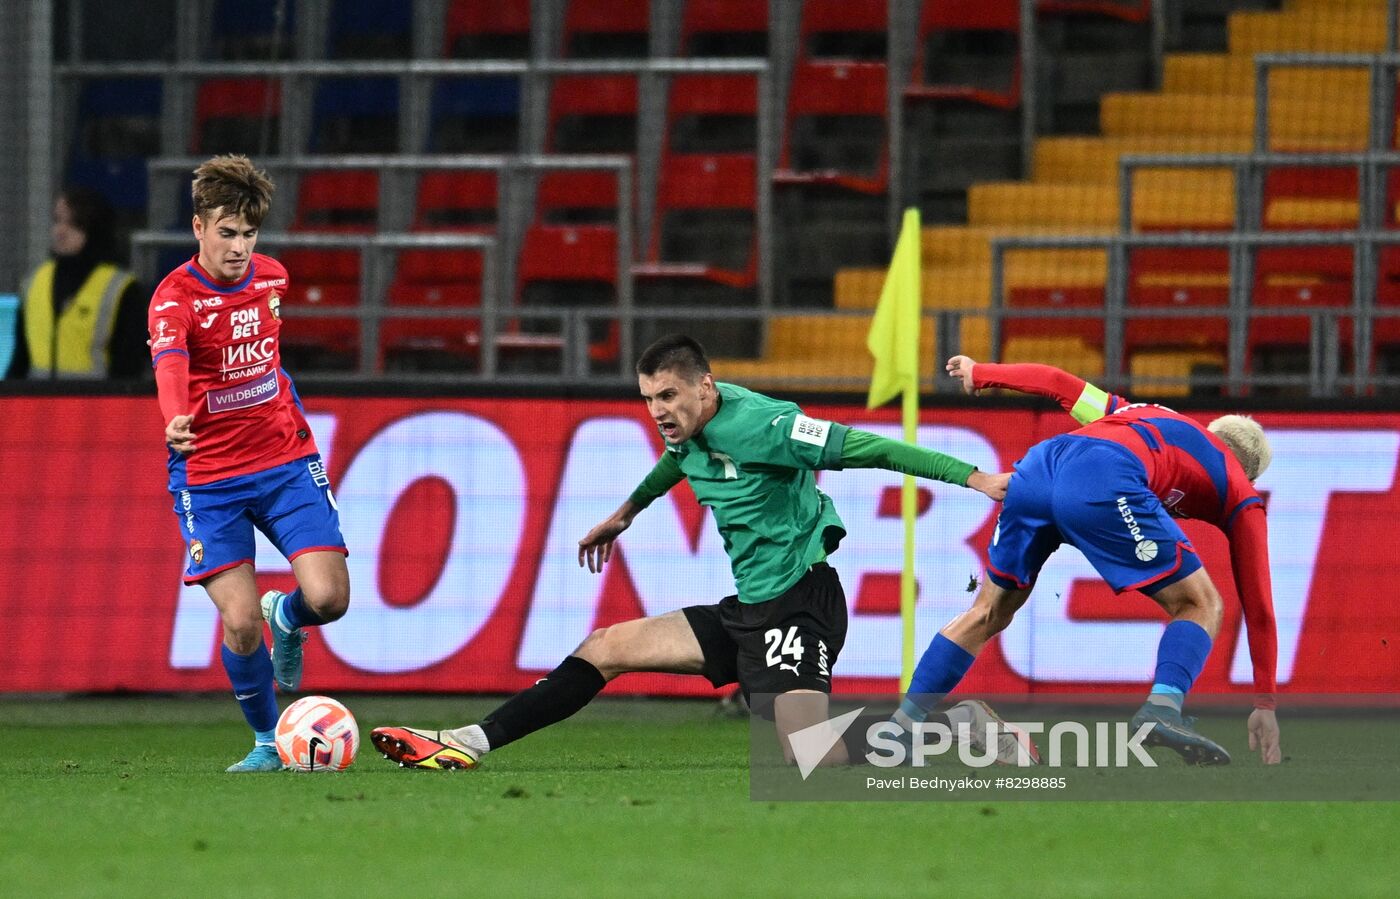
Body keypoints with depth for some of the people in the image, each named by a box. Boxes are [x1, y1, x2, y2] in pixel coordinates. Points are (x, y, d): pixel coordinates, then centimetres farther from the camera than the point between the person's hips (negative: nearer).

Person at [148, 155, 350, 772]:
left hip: (286, 460, 4)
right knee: (240, 624, -13)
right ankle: (267, 740, 12)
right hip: (209, 478, -4)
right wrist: (176, 421, -57)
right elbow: (170, 366, -38)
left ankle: (286, 618, 24)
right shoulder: (175, 297, -16)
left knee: (328, 597, -13)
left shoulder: (271, 277, 2)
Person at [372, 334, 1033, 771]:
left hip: (798, 601, -9)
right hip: (747, 609, 9)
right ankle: (469, 745, 7)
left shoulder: (757, 424, -19)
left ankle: (958, 728, -7)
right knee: (606, 648, 7)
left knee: (812, 763, -25)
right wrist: (626, 513, 51)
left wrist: (972, 477, -22)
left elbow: (867, 449, -19)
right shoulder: (689, 432, 7)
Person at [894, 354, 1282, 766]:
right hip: (1103, 484, -6)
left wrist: (980, 373, 53)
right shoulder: (1240, 494, 26)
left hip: (1036, 466, 6)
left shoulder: (1139, 413, 40)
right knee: (1201, 606, 8)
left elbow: (1058, 383, 37)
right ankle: (1162, 709, -17)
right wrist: (1264, 703, 28)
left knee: (989, 612, 23)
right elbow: (1257, 604, 25)